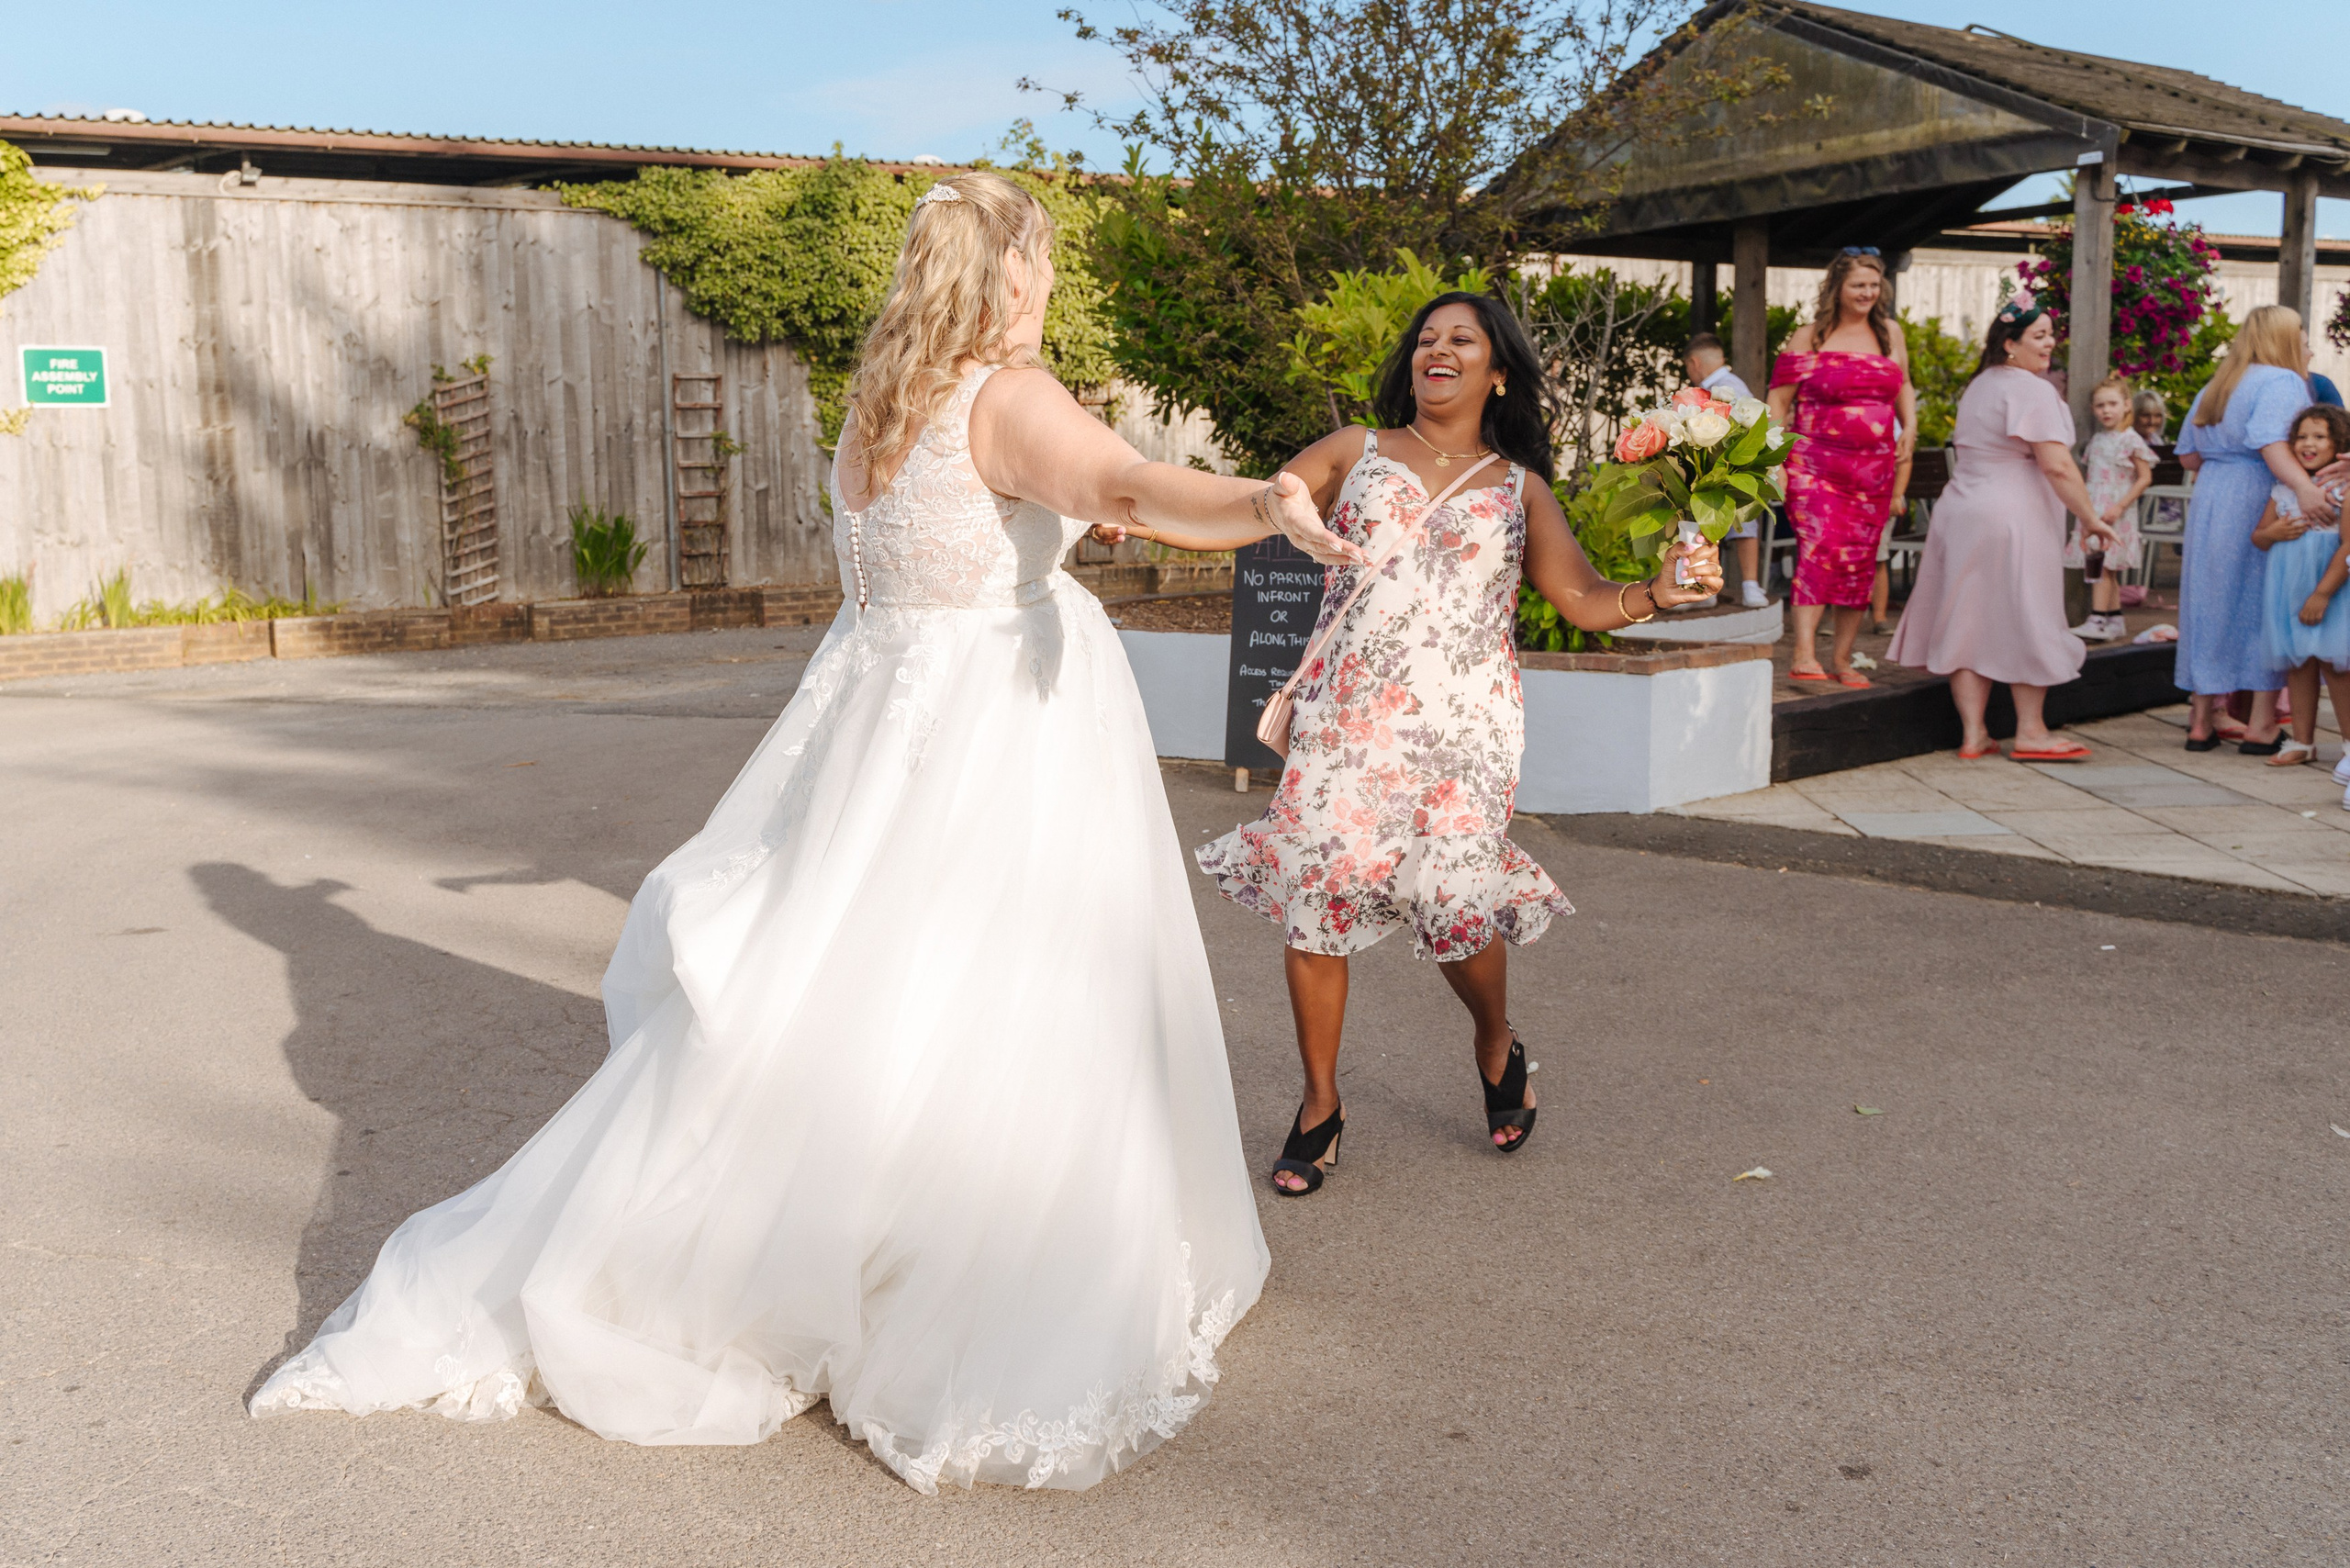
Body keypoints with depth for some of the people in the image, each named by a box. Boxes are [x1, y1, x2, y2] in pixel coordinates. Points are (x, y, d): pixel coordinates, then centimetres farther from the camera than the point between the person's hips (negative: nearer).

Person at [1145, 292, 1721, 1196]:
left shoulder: (1518, 487, 13)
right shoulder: (1354, 453, 12)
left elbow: (1585, 599, 7)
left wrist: (1660, 591, -13)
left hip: (1458, 724, 0)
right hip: (1343, 713, 1)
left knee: (1455, 900, -8)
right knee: (1315, 894, -4)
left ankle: (1497, 1048, 27)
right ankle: (1319, 1105, 15)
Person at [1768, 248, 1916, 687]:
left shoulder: (1890, 333, 14)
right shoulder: (1809, 337, 1)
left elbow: (1902, 387, 27)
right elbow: (1778, 401, 1)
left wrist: (1909, 427, 8)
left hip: (1873, 469, 4)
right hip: (1815, 465, -4)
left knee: (1859, 561, 4)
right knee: (1821, 546, -21)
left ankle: (1843, 659, 14)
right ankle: (1804, 655, -26)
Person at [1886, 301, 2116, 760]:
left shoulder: (1978, 385, 16)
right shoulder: (2033, 390, -12)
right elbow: (2057, 466, -19)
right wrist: (2090, 518, -12)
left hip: (1960, 512, 8)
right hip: (2012, 520, -8)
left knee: (1969, 622, 6)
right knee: (2024, 623, 1)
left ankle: (1972, 734, 8)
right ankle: (2030, 732, 8)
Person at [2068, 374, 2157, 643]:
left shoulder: (2130, 440, -7)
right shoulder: (2097, 440, 13)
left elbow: (2145, 478, -9)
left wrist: (2120, 507, -16)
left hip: (2115, 513, -7)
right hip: (2094, 510, 7)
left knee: (2103, 565, -12)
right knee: (2106, 569, 8)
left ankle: (2097, 621, -14)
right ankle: (2115, 621, 14)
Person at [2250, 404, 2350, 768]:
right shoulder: (2284, 489, 9)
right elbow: (2257, 537, 16)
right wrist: (2273, 532, -8)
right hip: (2288, 586, 5)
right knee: (2297, 662, 9)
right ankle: (2303, 742, 17)